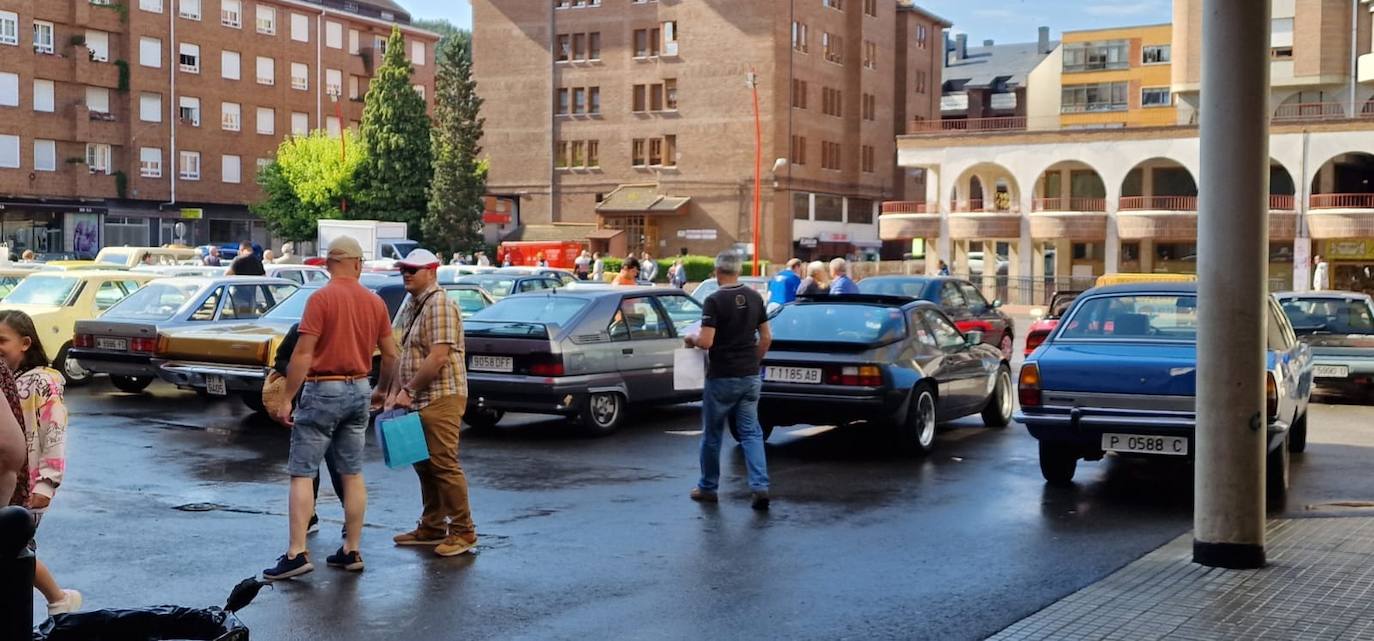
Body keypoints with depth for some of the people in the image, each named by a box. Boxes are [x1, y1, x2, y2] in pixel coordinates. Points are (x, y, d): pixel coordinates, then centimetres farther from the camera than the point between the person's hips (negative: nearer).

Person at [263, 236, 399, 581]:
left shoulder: (321, 298, -12)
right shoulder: (375, 302, 5)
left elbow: (303, 353, -16)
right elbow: (390, 354, 10)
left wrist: (286, 398, -12)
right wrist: (382, 391, 25)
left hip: (323, 391, -5)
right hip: (358, 390, 6)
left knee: (302, 474, -2)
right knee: (353, 474, 11)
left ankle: (297, 553, -7)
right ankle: (351, 551, 15)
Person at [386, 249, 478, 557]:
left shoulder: (440, 305, -14)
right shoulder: (411, 307, 17)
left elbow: (438, 357, -21)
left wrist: (408, 390, -16)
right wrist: (395, 391, 11)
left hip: (440, 399, -10)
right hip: (419, 401, 10)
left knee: (444, 465, -8)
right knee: (424, 466, 13)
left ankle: (463, 531, -1)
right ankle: (432, 528, 21)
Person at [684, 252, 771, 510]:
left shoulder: (714, 301, -15)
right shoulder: (754, 297, 4)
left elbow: (706, 341, -20)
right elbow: (766, 337, 9)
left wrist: (691, 339, 1)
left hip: (722, 378, -5)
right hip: (750, 377, 5)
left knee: (712, 434, 10)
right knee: (751, 433, 6)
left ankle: (707, 487, 21)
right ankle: (760, 487, -8)